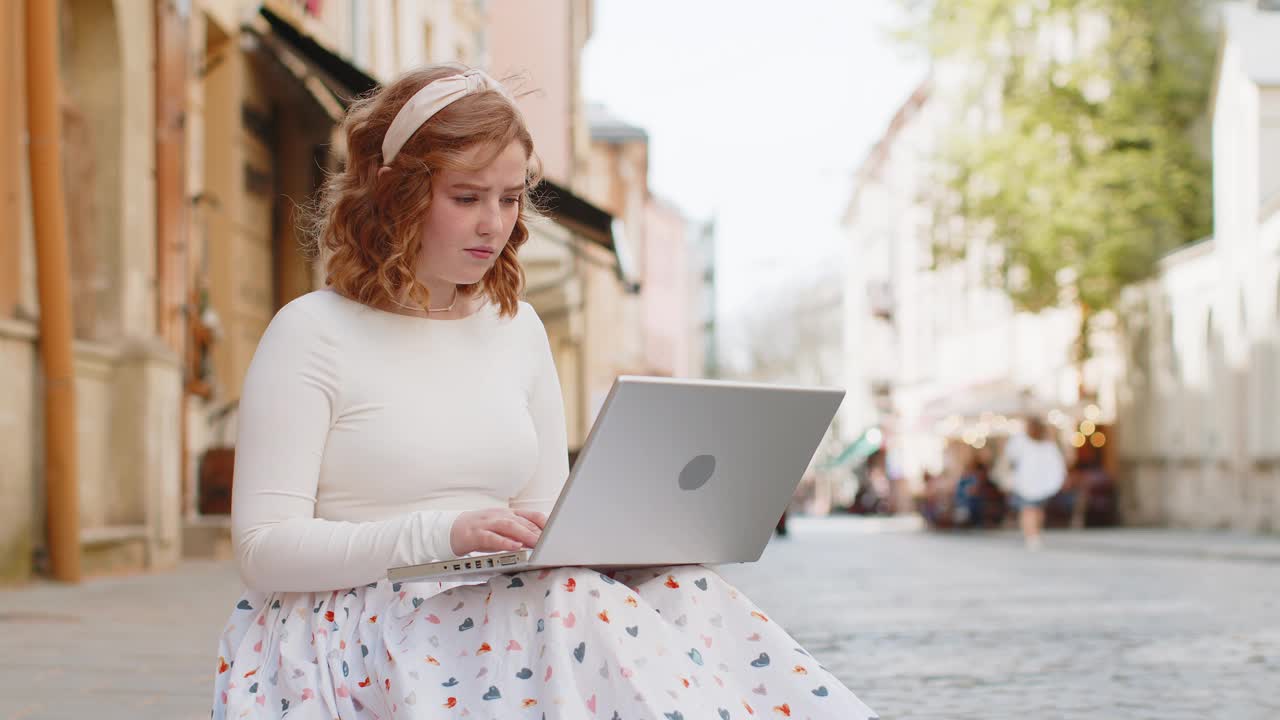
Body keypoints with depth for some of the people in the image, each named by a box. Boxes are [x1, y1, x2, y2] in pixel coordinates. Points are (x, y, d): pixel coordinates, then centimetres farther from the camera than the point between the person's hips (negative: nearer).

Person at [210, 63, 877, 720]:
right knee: (572, 603, -34)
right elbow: (263, 549, -9)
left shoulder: (518, 331, 15)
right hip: (353, 636, -5)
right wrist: (442, 533, -22)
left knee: (685, 595, -24)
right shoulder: (311, 334, -3)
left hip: (508, 610, 6)